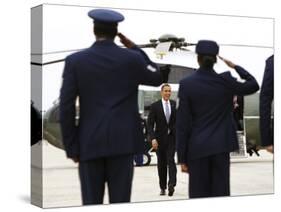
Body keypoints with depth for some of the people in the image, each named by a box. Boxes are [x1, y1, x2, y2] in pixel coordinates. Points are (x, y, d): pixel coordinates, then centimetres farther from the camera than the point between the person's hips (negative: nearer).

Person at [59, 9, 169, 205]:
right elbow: (157, 78, 17)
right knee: (120, 202, 3)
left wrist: (71, 146, 2)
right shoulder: (131, 58, -2)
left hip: (90, 143, 0)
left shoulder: (75, 61, -2)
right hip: (123, 142, 0)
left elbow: (66, 107, -5)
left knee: (91, 203, 4)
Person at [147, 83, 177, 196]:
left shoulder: (175, 105, 2)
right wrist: (153, 138, -16)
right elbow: (150, 124, -6)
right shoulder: (155, 106, -3)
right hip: (160, 138, 0)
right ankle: (162, 187, 16)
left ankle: (171, 184, -21)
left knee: (171, 160, -14)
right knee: (161, 163, 7)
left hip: (172, 137, 0)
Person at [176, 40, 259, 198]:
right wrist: (235, 67, 18)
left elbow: (183, 123, -7)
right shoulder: (225, 80, -3)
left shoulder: (187, 84, -7)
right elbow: (254, 86, 14)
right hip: (221, 146, 2)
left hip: (197, 148, -1)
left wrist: (182, 157, -1)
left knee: (199, 193, 1)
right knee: (221, 192, 4)